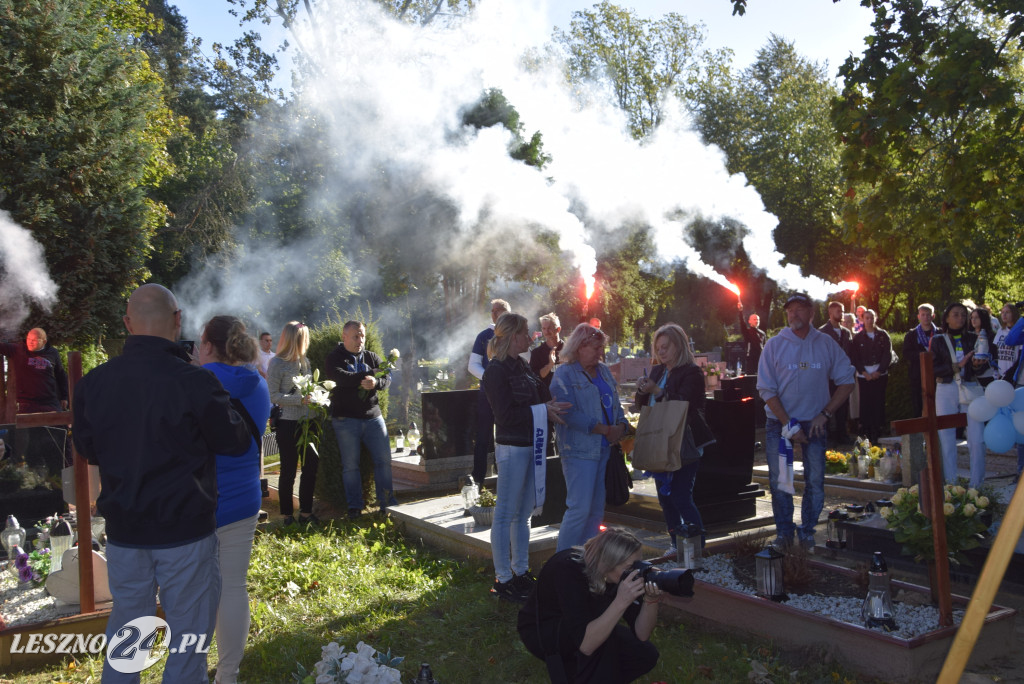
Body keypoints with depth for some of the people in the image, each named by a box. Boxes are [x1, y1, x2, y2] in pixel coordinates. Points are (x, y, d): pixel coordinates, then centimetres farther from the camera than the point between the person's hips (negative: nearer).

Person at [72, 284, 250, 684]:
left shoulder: (93, 382, -5)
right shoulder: (196, 382, -21)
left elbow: (88, 449, 10)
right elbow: (237, 442, -7)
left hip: (123, 530, 5)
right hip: (186, 530, -4)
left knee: (125, 624, 21)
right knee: (188, 633, 10)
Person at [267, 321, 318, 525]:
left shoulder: (304, 361, 12)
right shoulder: (277, 363, -8)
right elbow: (273, 396, -13)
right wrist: (300, 399, -21)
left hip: (307, 421, 6)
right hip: (288, 423, -6)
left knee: (311, 466, 7)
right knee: (289, 470, 3)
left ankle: (306, 512, 20)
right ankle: (288, 515, 17)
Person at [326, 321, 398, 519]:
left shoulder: (372, 357, 12)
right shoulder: (334, 358, 0)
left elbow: (387, 378, 1)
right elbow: (343, 378, -20)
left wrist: (376, 382, -22)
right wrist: (373, 373, -20)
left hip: (373, 416, 4)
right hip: (346, 419, -3)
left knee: (384, 460, 2)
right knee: (350, 464, 2)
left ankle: (388, 503, 13)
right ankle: (355, 506, 14)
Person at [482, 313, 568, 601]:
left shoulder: (521, 367, 13)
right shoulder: (496, 371, -13)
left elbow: (542, 395, 16)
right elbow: (506, 415, -19)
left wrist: (552, 404, -4)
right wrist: (543, 410, -19)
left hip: (531, 446, 9)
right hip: (512, 448, -9)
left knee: (523, 513, 15)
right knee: (505, 514, 0)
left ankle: (521, 572, 26)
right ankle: (503, 579, 8)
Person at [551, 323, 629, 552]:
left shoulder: (603, 370, 16)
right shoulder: (564, 374, -7)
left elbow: (615, 404, 18)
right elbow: (570, 414, -16)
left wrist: (621, 426, -3)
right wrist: (605, 430, -16)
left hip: (604, 448, 7)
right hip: (579, 450, -7)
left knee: (597, 510, 10)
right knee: (580, 508, -9)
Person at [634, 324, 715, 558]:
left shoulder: (691, 372, -8)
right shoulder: (657, 371, 14)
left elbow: (684, 403, -20)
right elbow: (642, 406, 14)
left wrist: (657, 391, -27)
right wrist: (642, 391, -6)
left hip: (683, 447, -7)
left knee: (681, 498, -8)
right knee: (665, 497, 11)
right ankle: (678, 544, 23)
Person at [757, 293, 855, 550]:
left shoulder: (826, 344, 2)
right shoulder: (774, 345, -3)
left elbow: (847, 382, 4)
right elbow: (767, 389, -5)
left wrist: (825, 414, -7)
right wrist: (788, 424, -12)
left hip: (813, 422, 1)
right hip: (778, 422, 0)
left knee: (815, 480, 0)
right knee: (778, 480, 3)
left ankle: (808, 532, 15)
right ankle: (784, 532, 16)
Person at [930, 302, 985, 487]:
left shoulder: (973, 338, 9)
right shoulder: (938, 340, 4)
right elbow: (933, 369, -5)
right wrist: (957, 365, -17)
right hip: (946, 391, -1)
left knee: (977, 439, -6)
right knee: (947, 439, 2)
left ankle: (977, 485, 6)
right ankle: (951, 484, 12)